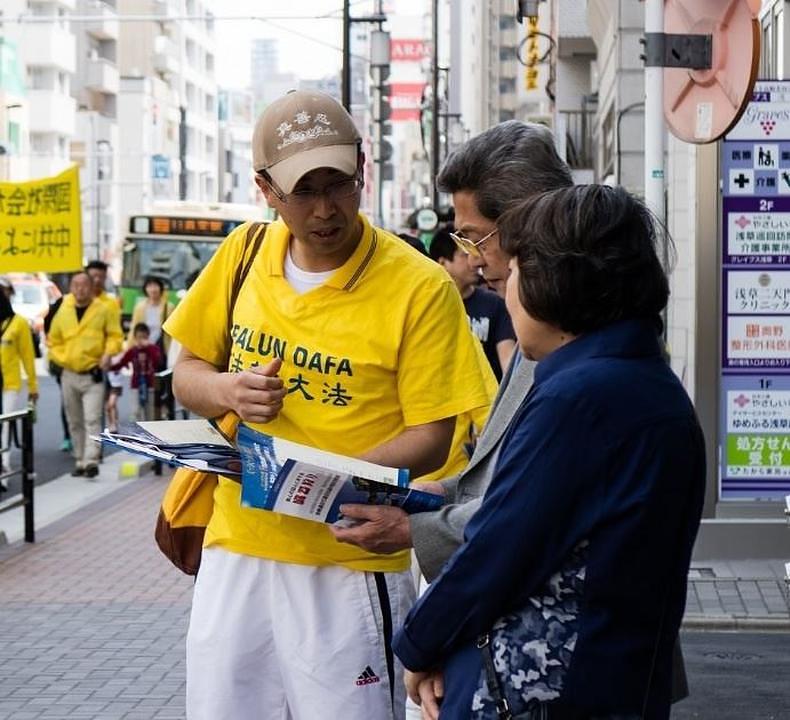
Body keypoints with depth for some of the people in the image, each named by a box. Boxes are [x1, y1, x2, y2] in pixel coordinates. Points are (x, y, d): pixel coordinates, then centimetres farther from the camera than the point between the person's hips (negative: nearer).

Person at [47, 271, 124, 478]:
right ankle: (80, 461, 21)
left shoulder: (103, 310, -3)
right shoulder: (63, 312, 5)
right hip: (69, 375, 4)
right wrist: (61, 358, -2)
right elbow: (53, 341, 13)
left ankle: (91, 461, -20)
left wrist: (108, 353, -15)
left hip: (93, 375, -4)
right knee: (75, 422, 11)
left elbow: (115, 335, 2)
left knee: (92, 419, -15)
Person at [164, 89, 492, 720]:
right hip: (235, 547, 4)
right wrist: (226, 391, -9)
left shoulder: (420, 288, -10)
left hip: (349, 562, -4)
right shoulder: (243, 254, 4)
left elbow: (430, 439, -9)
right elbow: (187, 372, 14)